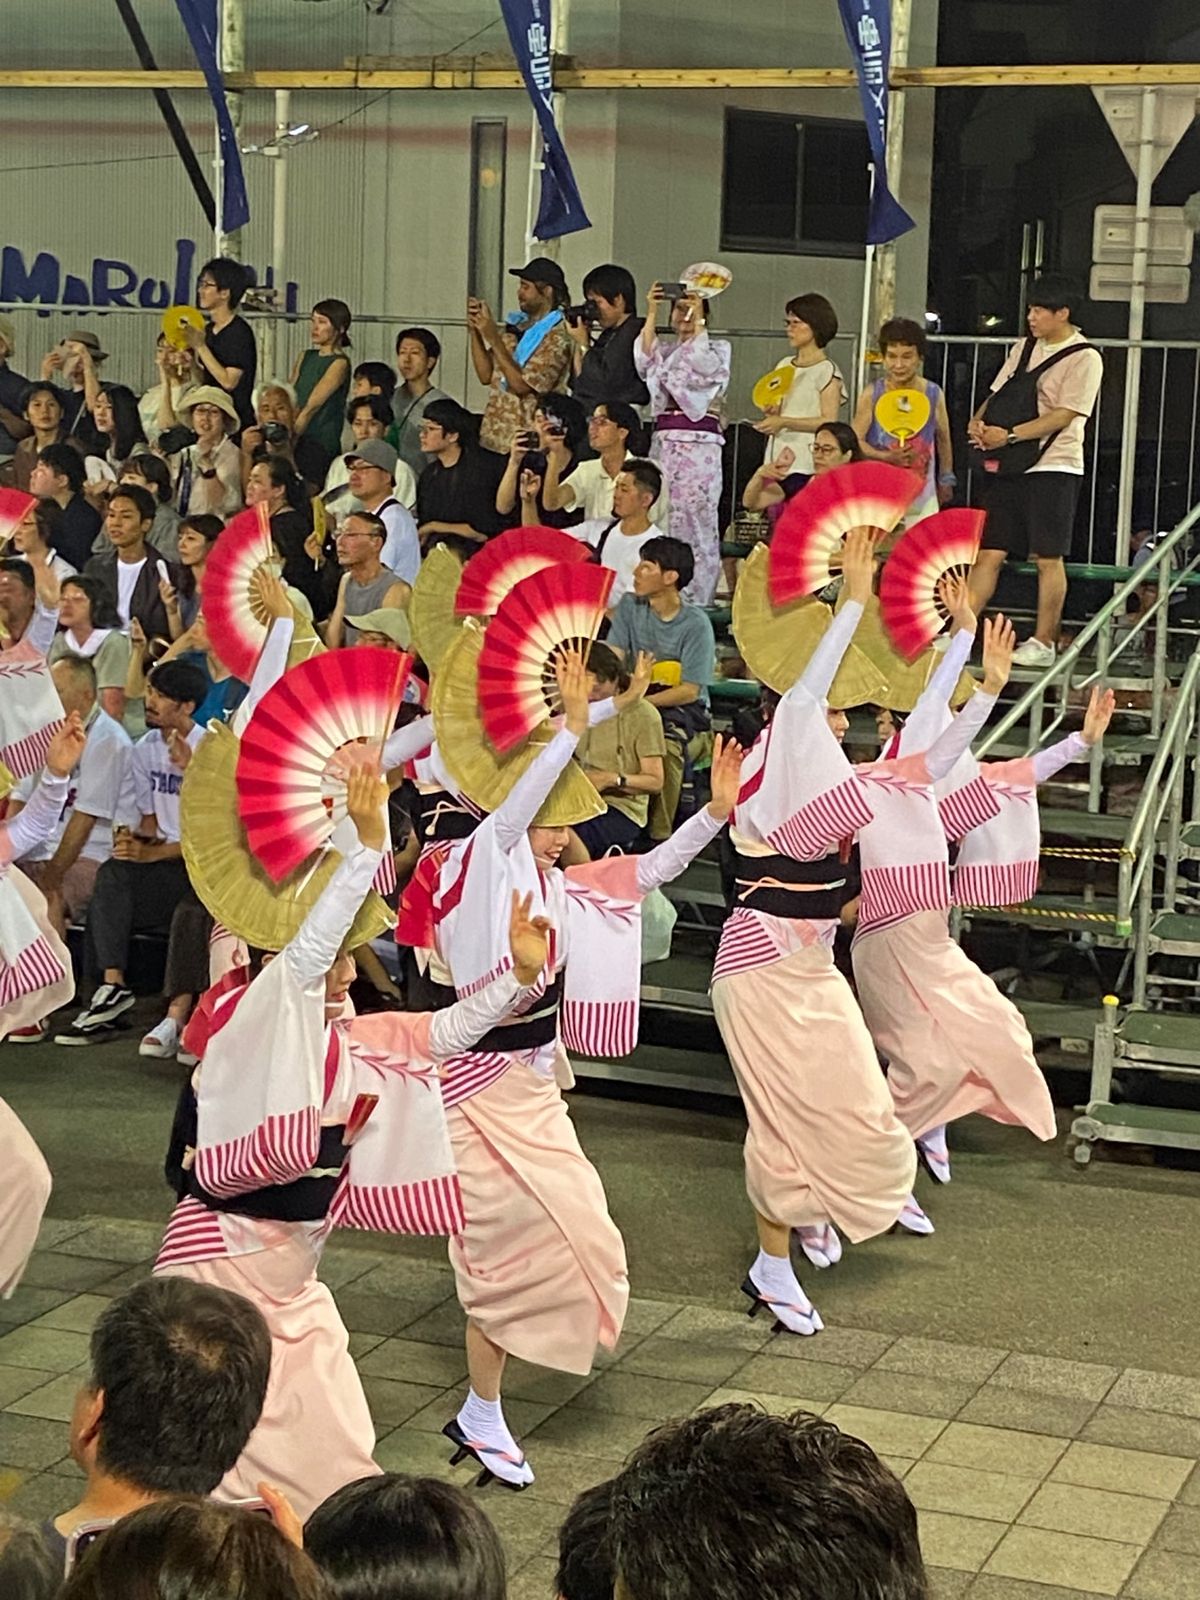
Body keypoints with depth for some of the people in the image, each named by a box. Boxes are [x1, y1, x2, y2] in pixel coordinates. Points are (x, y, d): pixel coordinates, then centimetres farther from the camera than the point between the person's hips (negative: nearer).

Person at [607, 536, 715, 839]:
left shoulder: (695, 624, -11)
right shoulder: (630, 607, 4)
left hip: (682, 706, -4)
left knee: (667, 744, -37)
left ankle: (658, 834, -24)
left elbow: (689, 691, -13)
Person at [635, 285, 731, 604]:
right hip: (664, 442, 4)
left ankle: (696, 601, -6)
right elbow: (644, 362, -3)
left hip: (700, 445, -4)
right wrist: (651, 313, -5)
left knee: (696, 521, -8)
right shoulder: (665, 351, 19)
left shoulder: (717, 349, 8)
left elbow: (705, 366, -14)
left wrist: (698, 321, -12)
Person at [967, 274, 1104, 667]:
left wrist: (1008, 435, -20)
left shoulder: (1083, 358, -7)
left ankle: (1043, 643, 4)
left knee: (1048, 559, -1)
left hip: (1052, 468, -6)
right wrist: (978, 422, -4)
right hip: (1007, 467, 6)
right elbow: (997, 394, 18)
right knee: (989, 553, 4)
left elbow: (1063, 415, -15)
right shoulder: (1024, 349, 14)